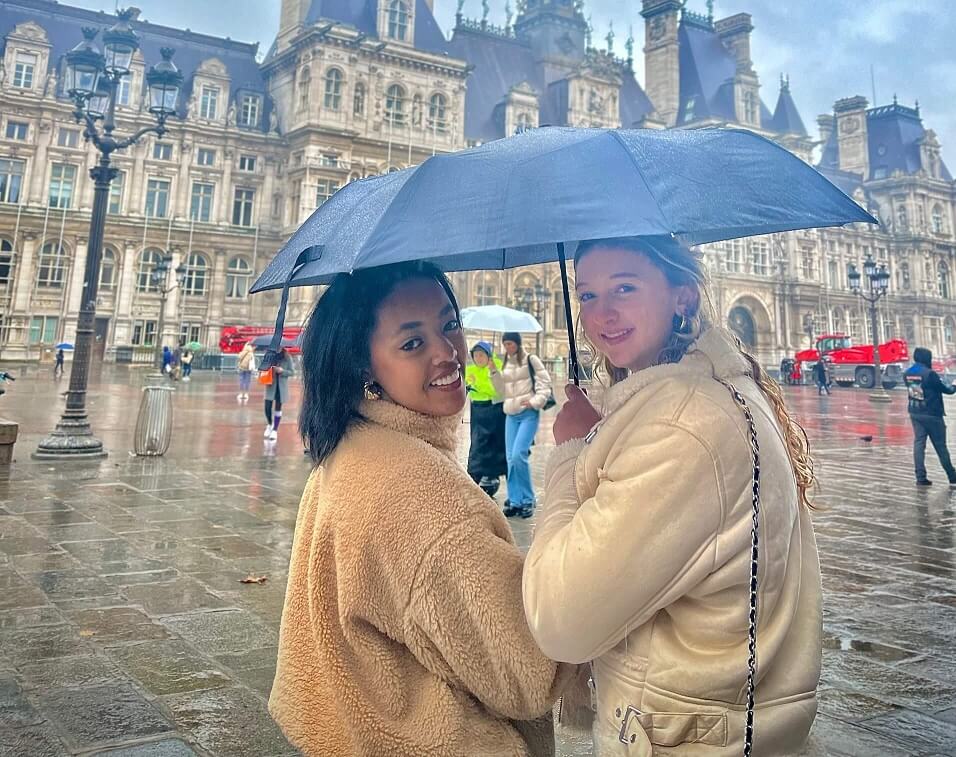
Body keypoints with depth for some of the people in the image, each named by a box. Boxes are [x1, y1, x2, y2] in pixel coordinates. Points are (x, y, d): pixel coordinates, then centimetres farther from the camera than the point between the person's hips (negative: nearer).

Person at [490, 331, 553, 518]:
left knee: (519, 454, -17)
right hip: (511, 414, 6)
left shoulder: (531, 360, -1)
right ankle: (515, 501, 10)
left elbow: (545, 383, -4)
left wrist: (535, 402, -16)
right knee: (511, 458, 2)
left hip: (529, 414, -6)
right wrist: (493, 372, 2)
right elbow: (502, 391, 13)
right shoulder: (506, 364, 16)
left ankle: (527, 500, -4)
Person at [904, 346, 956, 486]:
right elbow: (944, 389, -6)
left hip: (915, 413, 5)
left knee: (919, 443, 6)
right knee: (940, 446, 5)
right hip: (932, 414, -5)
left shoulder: (907, 374, 1)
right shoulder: (929, 374, -18)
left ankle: (921, 478, 1)